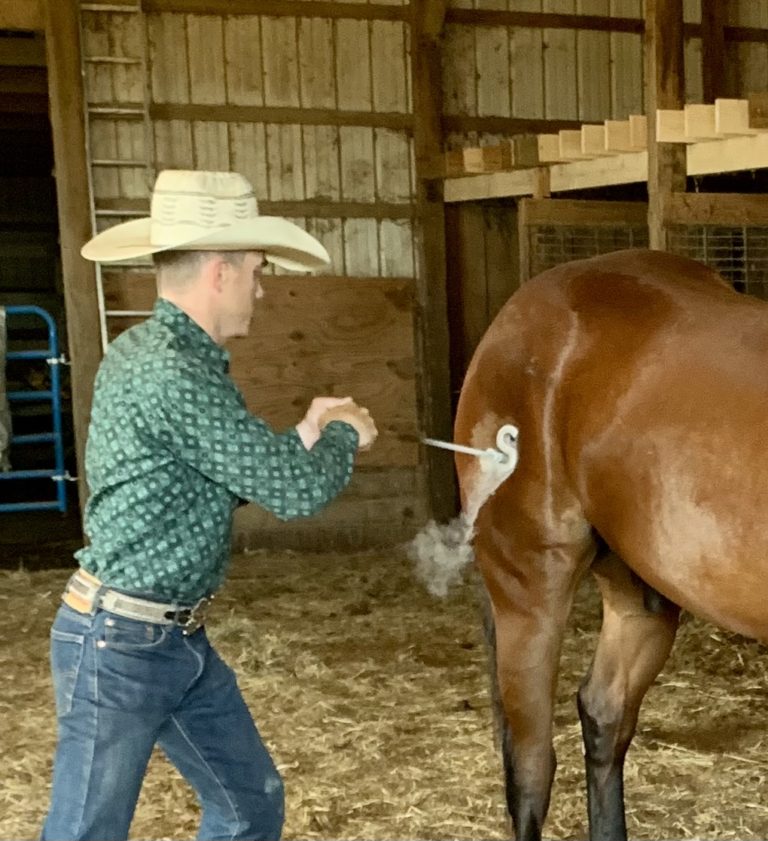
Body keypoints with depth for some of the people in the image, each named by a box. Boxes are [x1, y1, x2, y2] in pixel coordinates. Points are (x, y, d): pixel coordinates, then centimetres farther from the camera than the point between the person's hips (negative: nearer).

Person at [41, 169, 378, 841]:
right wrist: (343, 437, 0)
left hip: (180, 640, 10)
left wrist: (304, 436, 9)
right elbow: (296, 491, -19)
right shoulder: (172, 375, -24)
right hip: (117, 643, -10)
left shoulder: (145, 352, 8)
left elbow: (228, 479, 19)